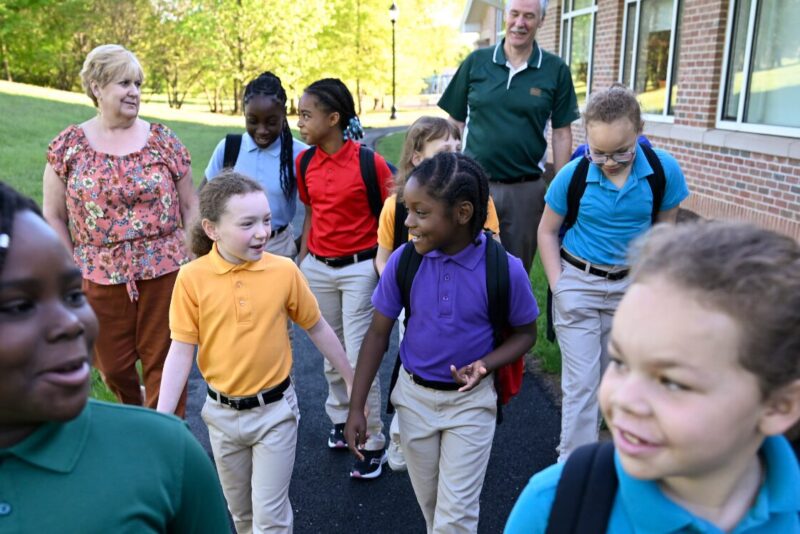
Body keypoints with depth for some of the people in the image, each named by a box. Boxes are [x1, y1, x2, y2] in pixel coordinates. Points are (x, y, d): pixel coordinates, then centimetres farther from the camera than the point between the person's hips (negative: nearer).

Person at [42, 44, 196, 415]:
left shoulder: (162, 139, 1)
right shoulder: (68, 145, 0)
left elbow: (189, 205, 4)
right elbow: (53, 216, 3)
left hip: (164, 272, -1)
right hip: (99, 277, 1)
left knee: (163, 363, 5)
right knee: (113, 367, 15)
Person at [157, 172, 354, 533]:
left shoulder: (284, 271, -12)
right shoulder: (192, 278, -13)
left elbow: (317, 329, 0)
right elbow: (181, 352, -9)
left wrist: (351, 381, 8)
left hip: (275, 410, -1)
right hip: (221, 413, 2)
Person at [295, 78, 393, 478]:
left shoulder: (370, 162, -13)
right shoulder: (305, 162, 2)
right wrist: (300, 261, 11)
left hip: (360, 268, -5)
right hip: (318, 268, 5)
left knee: (358, 358, -2)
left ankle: (373, 443, 13)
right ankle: (341, 419, 35)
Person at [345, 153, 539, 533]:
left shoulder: (504, 269, -22)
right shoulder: (402, 262, -16)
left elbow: (525, 333, -4)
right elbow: (378, 334, -5)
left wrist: (485, 365, -24)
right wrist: (356, 408, -5)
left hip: (470, 402, -2)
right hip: (414, 395, 3)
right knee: (429, 502, 21)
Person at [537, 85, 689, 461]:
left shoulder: (664, 170, -13)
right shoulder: (572, 175, -16)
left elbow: (665, 228, 2)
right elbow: (547, 231, -3)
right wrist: (557, 285, -9)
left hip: (628, 285, 3)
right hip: (578, 282, -2)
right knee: (581, 383, 1)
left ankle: (584, 441, 38)